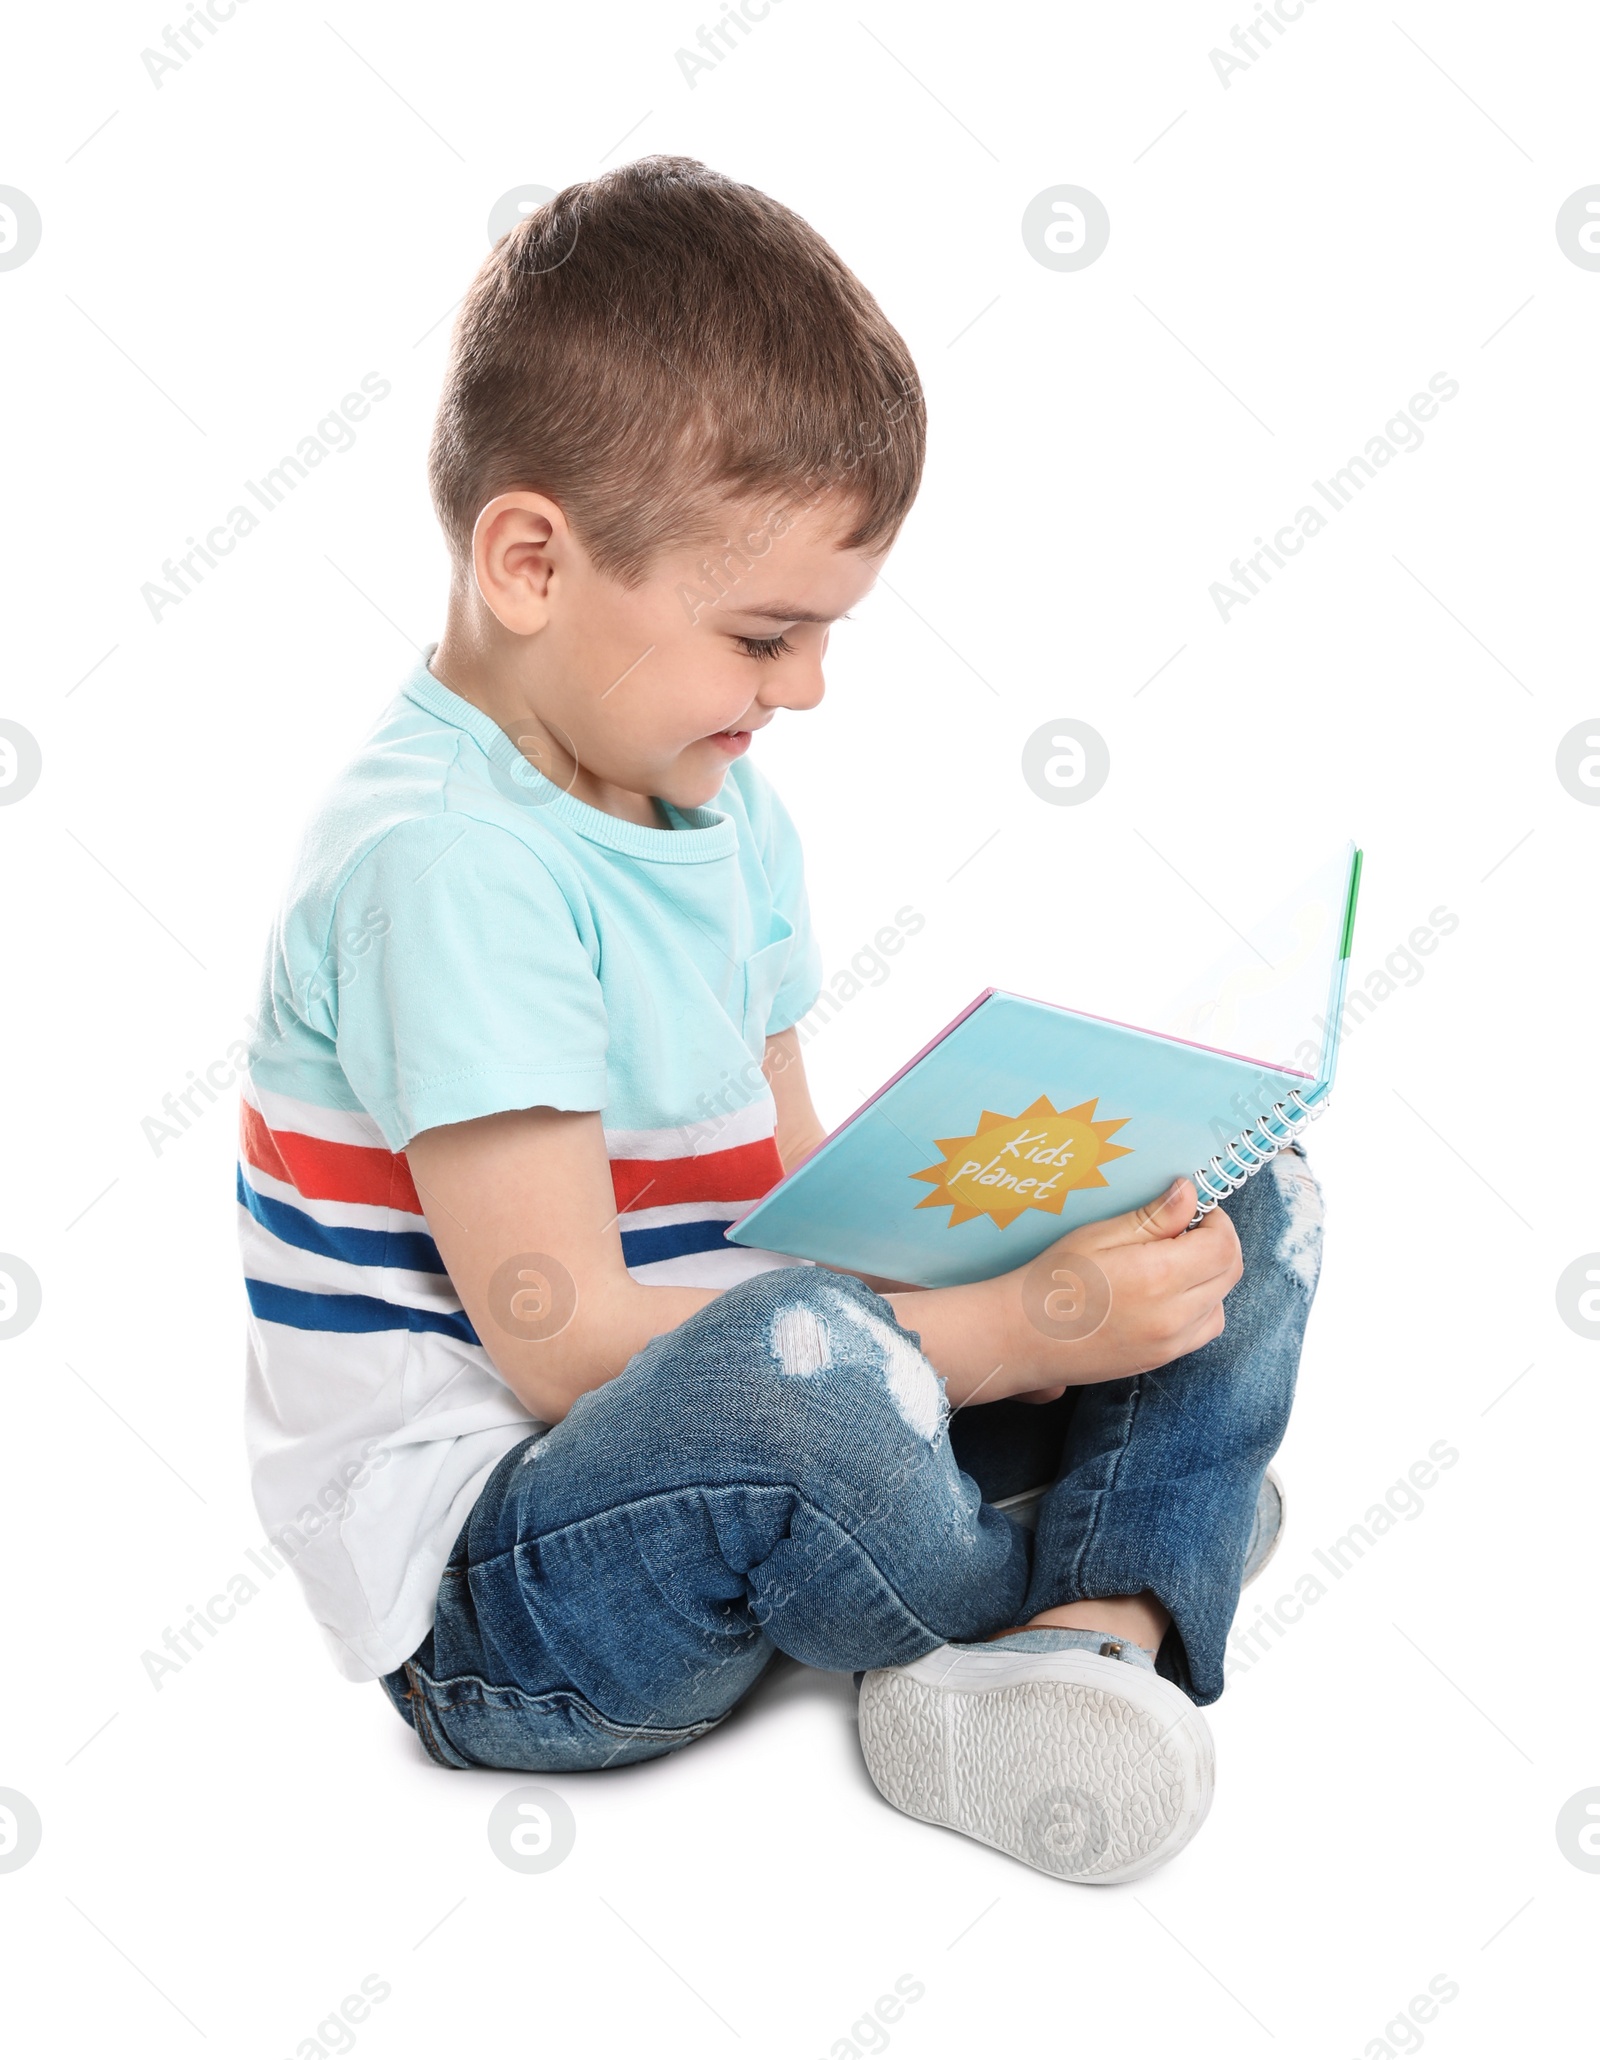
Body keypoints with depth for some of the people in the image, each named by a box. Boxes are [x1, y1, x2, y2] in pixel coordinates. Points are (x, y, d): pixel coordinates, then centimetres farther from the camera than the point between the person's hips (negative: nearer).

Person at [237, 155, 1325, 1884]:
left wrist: (1025, 1247, -8)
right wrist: (1016, 1332, -23)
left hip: (748, 1419, 9)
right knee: (803, 1365, -42)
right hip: (483, 1587, -9)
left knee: (1247, 1220, 6)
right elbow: (564, 1343, -24)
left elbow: (790, 1180, 11)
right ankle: (1130, 1560, -8)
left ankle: (1093, 1634, -20)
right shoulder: (441, 863, -21)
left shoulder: (719, 803, 8)